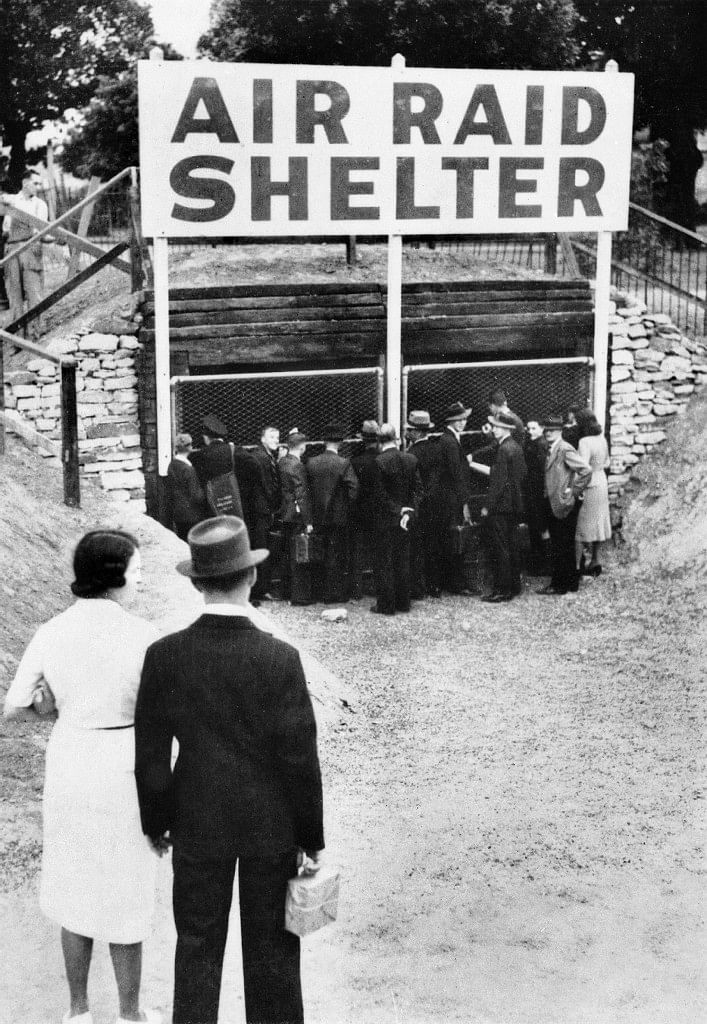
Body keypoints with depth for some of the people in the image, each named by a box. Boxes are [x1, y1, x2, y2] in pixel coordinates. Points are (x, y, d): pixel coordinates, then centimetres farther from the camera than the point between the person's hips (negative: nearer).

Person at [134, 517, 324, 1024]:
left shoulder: (164, 656, -14)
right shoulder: (280, 659, -20)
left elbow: (151, 756, -7)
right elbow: (300, 759, -15)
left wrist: (156, 822, 10)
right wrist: (311, 838, -2)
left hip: (198, 823, 1)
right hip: (271, 824, -1)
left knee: (198, 945, 15)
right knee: (271, 947, 15)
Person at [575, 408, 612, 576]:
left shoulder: (585, 442, -21)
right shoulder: (602, 439, 4)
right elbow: (606, 463, 15)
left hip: (589, 486, -8)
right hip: (602, 484, 8)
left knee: (580, 526, -1)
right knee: (597, 523, 17)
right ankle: (595, 561, 26)